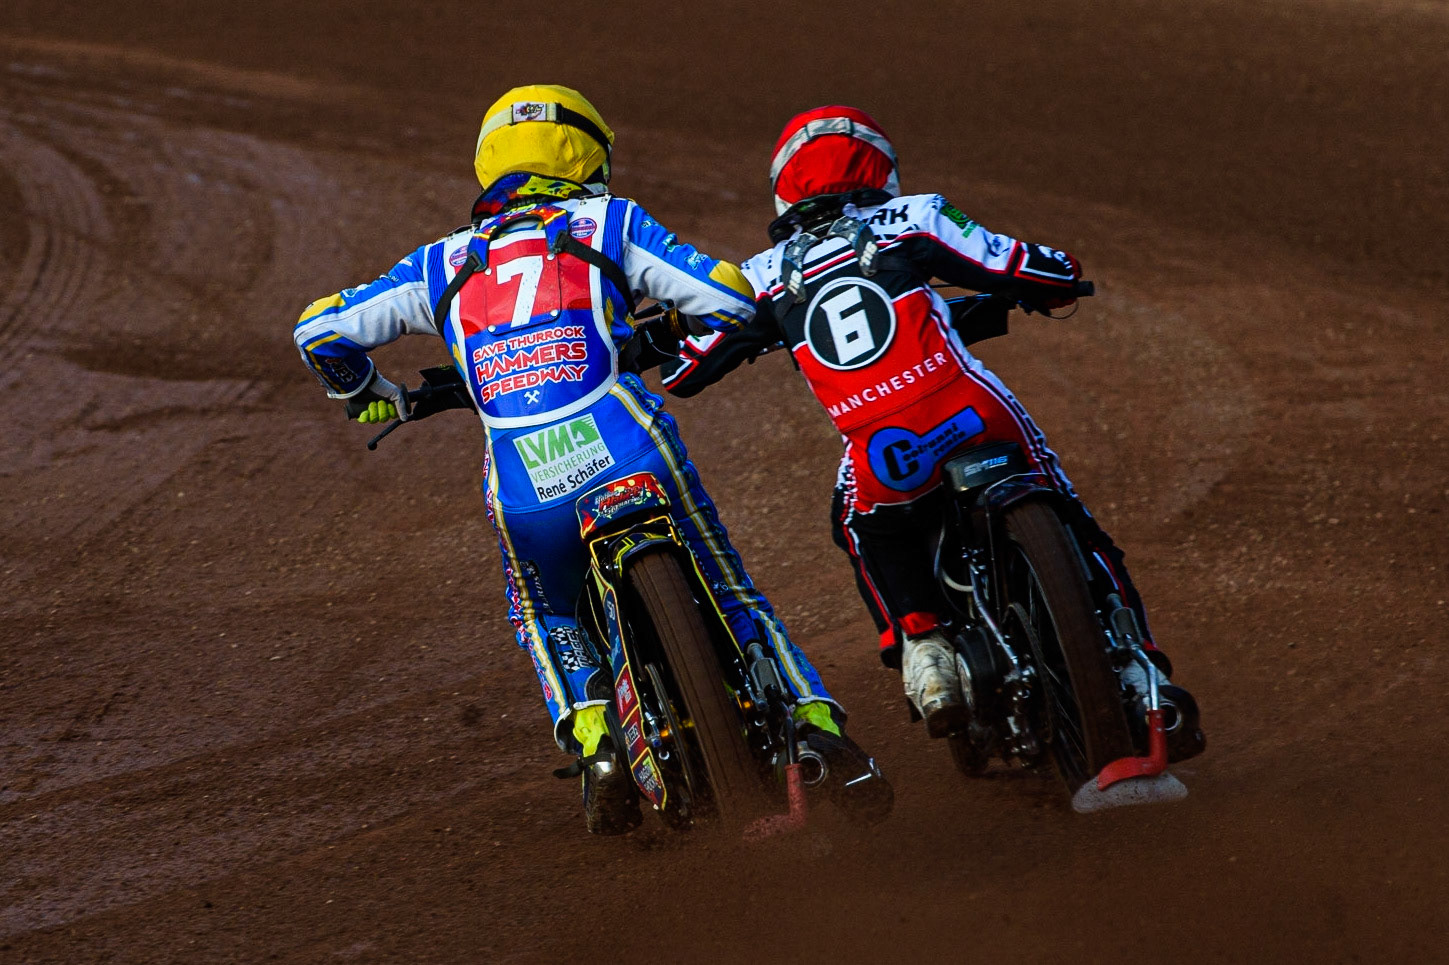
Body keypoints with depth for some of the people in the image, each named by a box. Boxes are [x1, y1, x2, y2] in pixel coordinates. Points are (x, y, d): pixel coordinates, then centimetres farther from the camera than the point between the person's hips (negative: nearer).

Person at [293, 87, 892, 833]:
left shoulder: (443, 265, 20)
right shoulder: (609, 223, 14)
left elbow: (319, 329, 18)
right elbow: (731, 298, 7)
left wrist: (362, 394, 38)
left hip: (523, 489, 1)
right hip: (631, 456, -1)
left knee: (545, 616, 29)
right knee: (732, 598, 18)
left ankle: (594, 741, 7)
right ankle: (820, 731, 4)